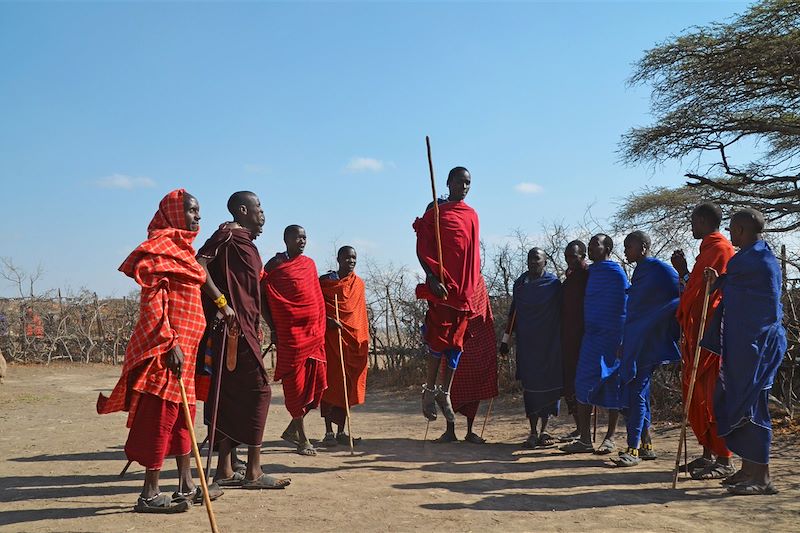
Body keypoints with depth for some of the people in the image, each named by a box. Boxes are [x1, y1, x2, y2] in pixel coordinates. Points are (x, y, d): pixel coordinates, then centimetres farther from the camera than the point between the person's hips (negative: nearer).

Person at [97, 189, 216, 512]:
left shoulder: (182, 247, 19)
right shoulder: (162, 246, -10)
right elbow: (151, 300, -18)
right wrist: (170, 344, -22)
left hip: (182, 345, 10)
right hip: (166, 347, -10)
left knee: (181, 415, 12)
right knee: (161, 416, -6)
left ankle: (186, 487, 20)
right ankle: (150, 495, 1)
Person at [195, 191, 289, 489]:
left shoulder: (246, 241, 21)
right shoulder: (229, 234, -7)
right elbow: (199, 264, -20)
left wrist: (257, 328, 21)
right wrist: (221, 302, -24)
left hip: (244, 328, 10)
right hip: (233, 327, -10)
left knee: (233, 396, 9)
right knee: (258, 390, -8)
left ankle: (225, 470, 14)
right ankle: (253, 472, -3)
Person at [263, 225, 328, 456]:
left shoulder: (309, 264, 15)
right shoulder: (275, 264, -2)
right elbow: (263, 297, -4)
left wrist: (323, 322, 15)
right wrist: (273, 329, -9)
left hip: (313, 331, 6)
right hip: (290, 333, -6)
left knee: (315, 381, 4)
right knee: (295, 384, 0)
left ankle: (292, 429, 20)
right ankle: (302, 439, 8)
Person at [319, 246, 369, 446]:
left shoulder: (359, 284, 13)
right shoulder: (325, 281, 1)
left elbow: (361, 313, 15)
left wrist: (366, 341, 10)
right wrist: (328, 320, -19)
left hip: (354, 339, 4)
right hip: (331, 338, -4)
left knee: (347, 386, 5)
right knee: (330, 383, -4)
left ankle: (341, 431, 13)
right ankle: (329, 432, 2)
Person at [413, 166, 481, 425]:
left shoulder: (472, 215, 15)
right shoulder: (436, 212, 0)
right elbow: (423, 249, -6)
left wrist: (474, 284, 14)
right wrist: (432, 279, -16)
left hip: (465, 288, 5)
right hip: (442, 286, -5)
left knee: (456, 343, 7)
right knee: (439, 339, -4)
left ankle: (445, 393, 17)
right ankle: (429, 389, 10)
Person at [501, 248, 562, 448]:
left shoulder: (553, 284, -2)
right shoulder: (520, 283, 8)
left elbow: (561, 312, -1)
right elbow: (513, 312, 14)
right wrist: (506, 339, 14)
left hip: (548, 344, -2)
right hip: (526, 344, 3)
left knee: (547, 385, 1)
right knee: (530, 386, 2)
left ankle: (544, 430, 10)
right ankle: (533, 433, 6)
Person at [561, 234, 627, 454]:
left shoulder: (615, 273, -8)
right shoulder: (590, 272, 15)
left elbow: (622, 309, -12)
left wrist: (621, 341, -16)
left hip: (610, 337, -7)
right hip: (590, 336, 8)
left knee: (612, 386, 1)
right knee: (583, 386, 3)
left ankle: (610, 438, 11)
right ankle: (584, 439, 7)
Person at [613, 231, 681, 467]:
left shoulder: (659, 269, -11)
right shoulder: (640, 271, 16)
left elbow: (679, 295, -16)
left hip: (646, 343, -9)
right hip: (633, 341, 9)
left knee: (636, 393, -8)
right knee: (637, 392, 11)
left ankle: (633, 450, -4)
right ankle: (646, 446, 19)